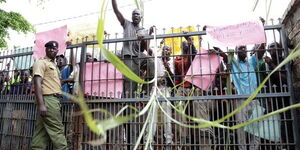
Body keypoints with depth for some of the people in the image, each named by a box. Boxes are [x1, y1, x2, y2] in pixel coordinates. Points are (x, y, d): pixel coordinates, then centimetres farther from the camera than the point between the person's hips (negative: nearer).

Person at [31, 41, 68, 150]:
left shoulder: (54, 65, 24)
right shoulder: (41, 62, -4)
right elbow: (37, 83, -15)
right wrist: (41, 104, -22)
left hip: (54, 99, 9)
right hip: (48, 99, -9)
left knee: (42, 132, 9)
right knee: (57, 130, -7)